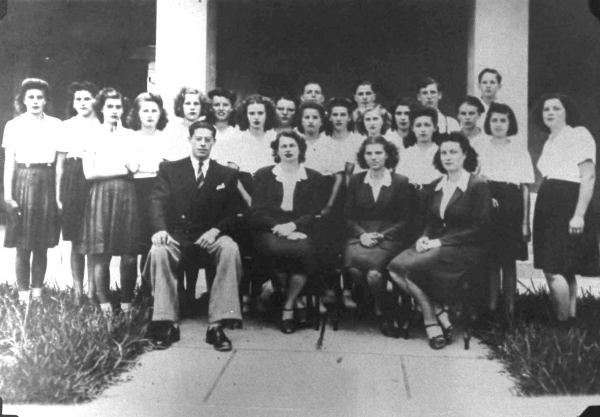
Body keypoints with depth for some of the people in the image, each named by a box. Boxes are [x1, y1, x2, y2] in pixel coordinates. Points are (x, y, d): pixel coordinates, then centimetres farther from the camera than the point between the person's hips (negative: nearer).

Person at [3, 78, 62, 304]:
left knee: (42, 245, 5)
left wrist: (60, 192, 0)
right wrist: (7, 194, -5)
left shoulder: (55, 125, 6)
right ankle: (23, 294, 7)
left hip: (47, 183, 1)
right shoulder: (14, 125, 4)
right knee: (22, 245, -1)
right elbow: (8, 162, 2)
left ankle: (37, 293, 14)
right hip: (23, 181, -1)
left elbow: (60, 161, 6)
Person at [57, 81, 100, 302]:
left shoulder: (102, 126, 5)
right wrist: (58, 192, 6)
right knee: (76, 241, 4)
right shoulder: (66, 126, 11)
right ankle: (77, 290, 9)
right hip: (72, 181, 2)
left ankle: (93, 289, 5)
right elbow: (60, 162, 12)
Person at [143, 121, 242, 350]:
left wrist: (215, 230, -14)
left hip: (210, 237, 0)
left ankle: (217, 325, -33)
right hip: (176, 236, 0)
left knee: (230, 249, -33)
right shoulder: (169, 169, 11)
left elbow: (231, 212, 7)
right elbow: (158, 201, -2)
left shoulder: (227, 174, 13)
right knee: (159, 251, -33)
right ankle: (167, 323, -27)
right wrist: (160, 229, -22)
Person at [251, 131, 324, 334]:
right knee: (277, 249, -36)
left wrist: (292, 225, -15)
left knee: (303, 250, -35)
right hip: (270, 231, 0)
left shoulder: (313, 177, 15)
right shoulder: (263, 175, 15)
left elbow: (315, 213, 5)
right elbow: (257, 212, 4)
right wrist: (278, 227, -15)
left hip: (300, 231, 1)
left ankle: (288, 306, -19)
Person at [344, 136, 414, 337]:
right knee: (354, 268, -32)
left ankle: (384, 315, -7)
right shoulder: (356, 181, 14)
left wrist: (381, 235, -9)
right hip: (360, 236, 3)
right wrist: (362, 234, -6)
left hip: (389, 238, -2)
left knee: (374, 273, -34)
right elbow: (348, 216, 13)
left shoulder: (401, 182, 6)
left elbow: (406, 220, 4)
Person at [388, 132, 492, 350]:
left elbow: (479, 228, -11)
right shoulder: (437, 186, 14)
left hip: (466, 249, -7)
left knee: (410, 267, -27)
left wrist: (441, 242, -17)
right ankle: (441, 316, -12)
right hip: (438, 244, 7)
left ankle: (433, 321, -10)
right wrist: (425, 238, -4)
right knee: (395, 267, -19)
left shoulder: (478, 186, -6)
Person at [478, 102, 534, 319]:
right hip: (487, 206, 0)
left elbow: (525, 189, 7)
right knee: (491, 260, -1)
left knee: (509, 261, 1)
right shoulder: (481, 150, 10)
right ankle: (491, 308, 7)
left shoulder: (519, 152, 9)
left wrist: (525, 221, 2)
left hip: (512, 207, 0)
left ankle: (510, 308, 8)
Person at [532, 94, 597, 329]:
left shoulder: (578, 134, -6)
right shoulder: (550, 142, 20)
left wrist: (579, 215, -20)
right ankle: (571, 319, 18)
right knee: (565, 270, 12)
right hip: (549, 208, 8)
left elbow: (588, 176, -13)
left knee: (553, 270, -11)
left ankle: (563, 324, 0)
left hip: (567, 208, -8)